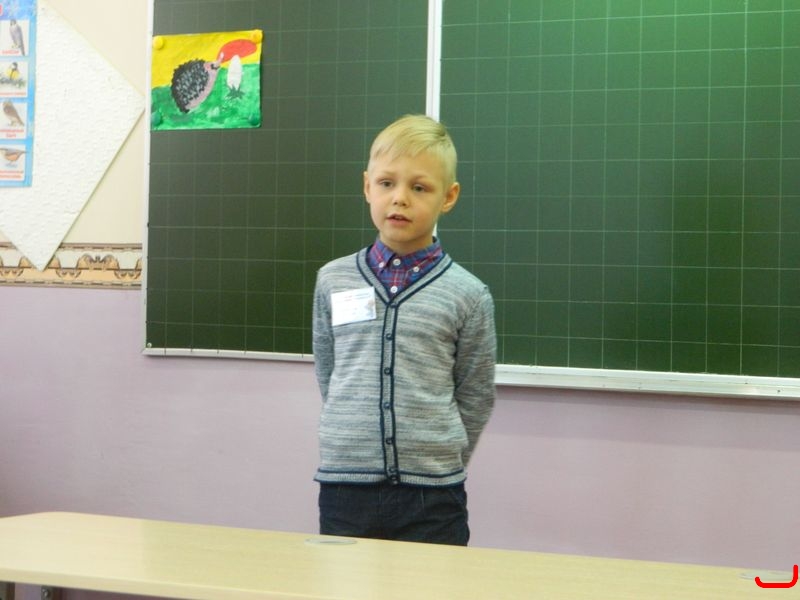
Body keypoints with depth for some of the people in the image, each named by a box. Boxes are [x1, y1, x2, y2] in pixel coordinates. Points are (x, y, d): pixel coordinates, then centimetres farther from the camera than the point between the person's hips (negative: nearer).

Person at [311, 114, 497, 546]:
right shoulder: (333, 281, 5)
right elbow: (327, 374, 13)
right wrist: (356, 445, 11)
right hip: (343, 486, 2)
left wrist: (440, 461, 6)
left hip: (431, 497, -2)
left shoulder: (468, 295, -2)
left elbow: (475, 398, 4)